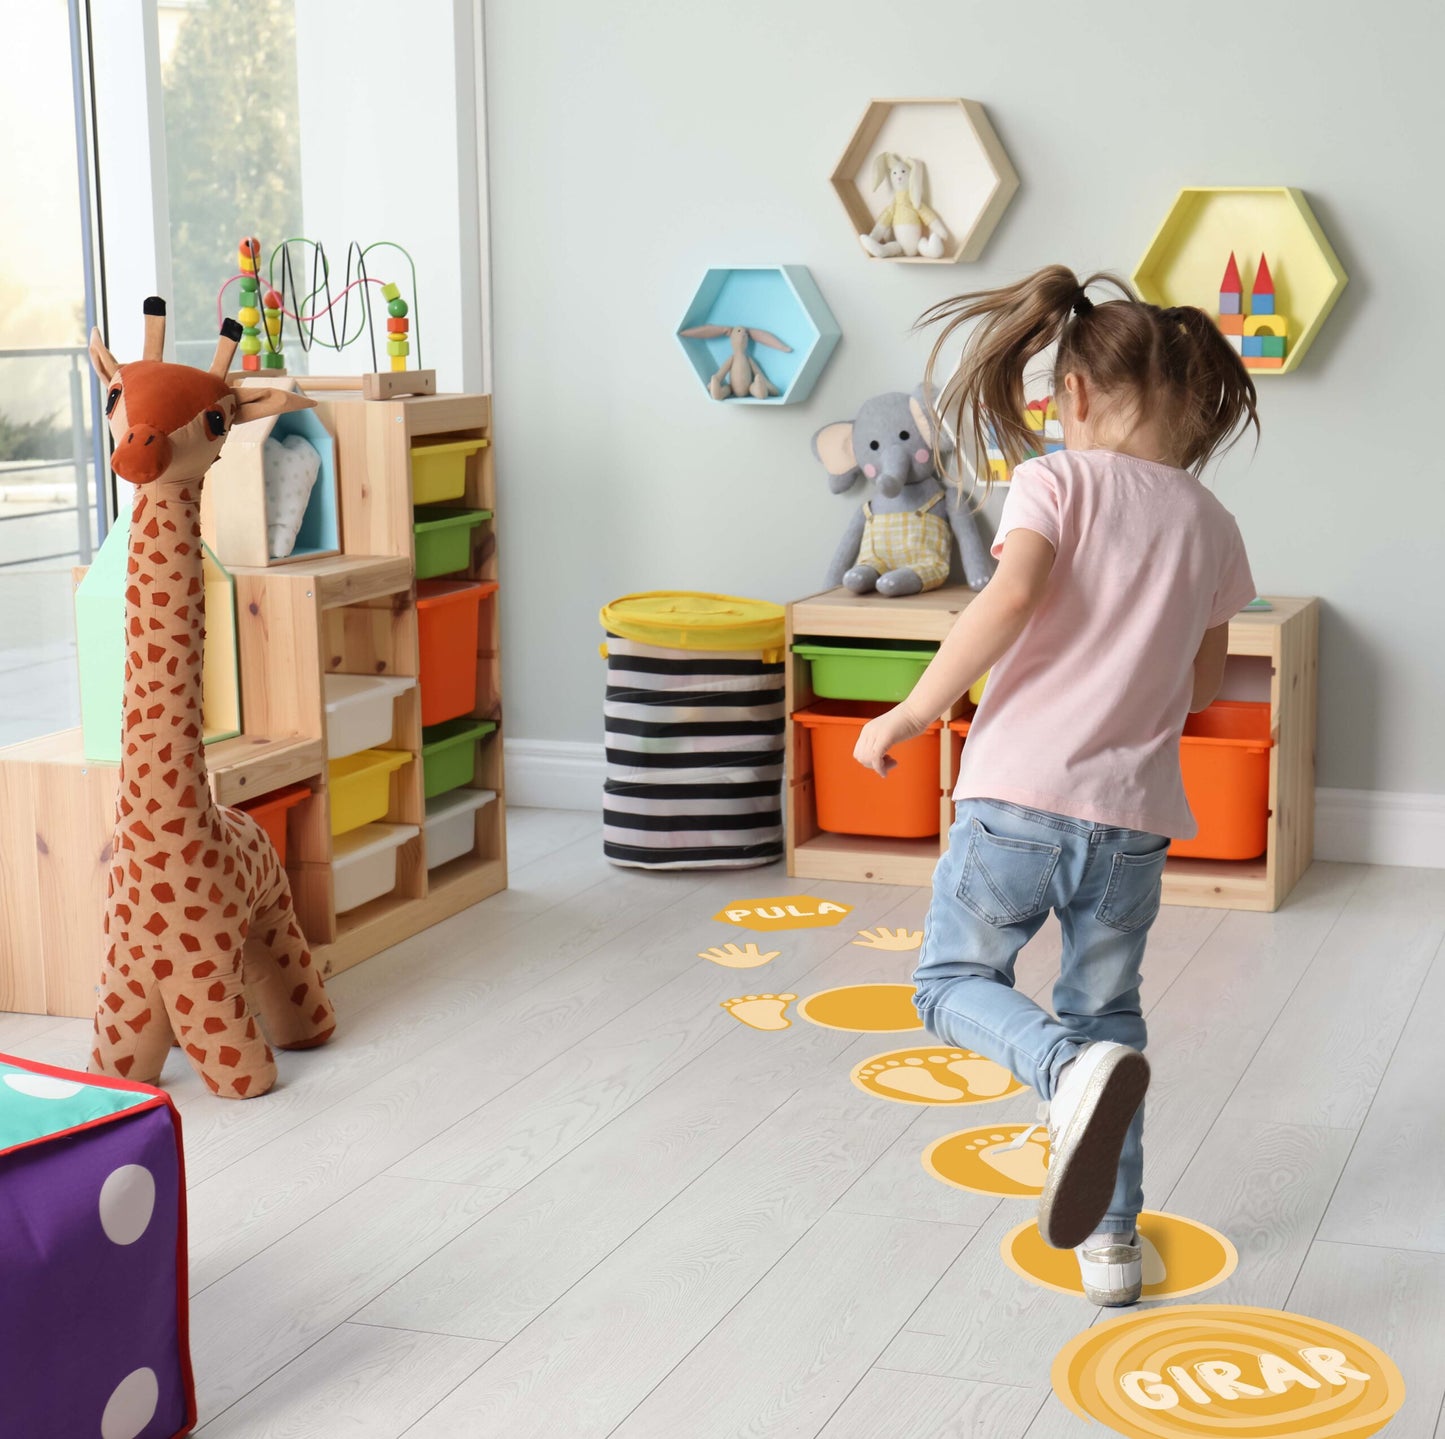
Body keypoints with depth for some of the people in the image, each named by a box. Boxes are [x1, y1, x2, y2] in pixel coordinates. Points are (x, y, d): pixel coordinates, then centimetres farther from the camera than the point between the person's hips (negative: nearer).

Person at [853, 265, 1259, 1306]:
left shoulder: (1057, 482, -3)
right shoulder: (1211, 525, 10)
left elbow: (1010, 601, -19)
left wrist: (914, 713, -11)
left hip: (1019, 797, -4)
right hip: (1135, 816, 4)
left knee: (954, 980, 14)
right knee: (1107, 1009, 22)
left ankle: (1073, 1069, -17)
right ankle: (1112, 1239, 24)